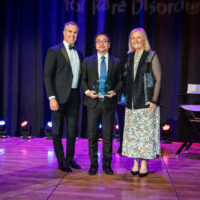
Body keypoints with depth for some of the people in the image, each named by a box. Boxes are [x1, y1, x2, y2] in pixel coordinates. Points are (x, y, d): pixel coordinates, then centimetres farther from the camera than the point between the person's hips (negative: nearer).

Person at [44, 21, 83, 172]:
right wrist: (52, 97, -17)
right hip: (60, 97, -5)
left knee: (73, 130, 11)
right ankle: (61, 162, 15)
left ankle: (70, 158, 26)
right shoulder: (54, 51, -4)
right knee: (58, 131, 3)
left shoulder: (79, 54, 14)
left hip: (74, 97, 5)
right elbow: (47, 76, -9)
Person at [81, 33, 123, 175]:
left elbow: (120, 80, 8)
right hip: (93, 102, 0)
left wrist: (114, 91, -10)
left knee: (108, 135, 6)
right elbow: (83, 79, 8)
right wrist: (87, 91, -9)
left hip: (109, 103, 0)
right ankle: (93, 164, 16)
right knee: (92, 135, 3)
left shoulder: (116, 62, 9)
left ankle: (107, 164, 18)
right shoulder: (87, 61, 9)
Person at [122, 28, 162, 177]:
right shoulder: (129, 57, 13)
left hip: (146, 101, -4)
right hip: (131, 102, 5)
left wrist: (154, 100, -13)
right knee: (132, 132, 6)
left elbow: (158, 79, -5)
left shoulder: (152, 55, -1)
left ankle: (144, 164, 9)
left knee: (146, 131, -1)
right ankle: (135, 163, 17)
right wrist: (126, 96, 7)